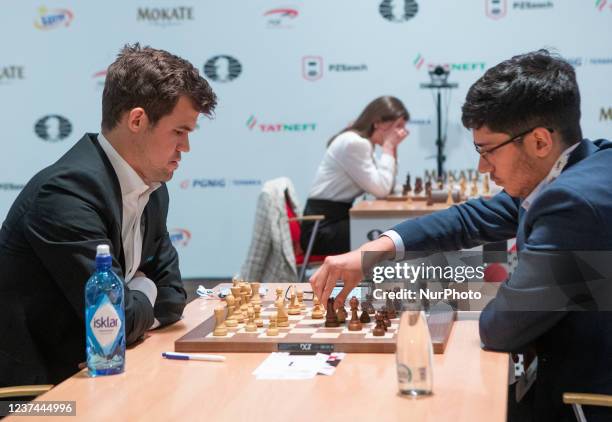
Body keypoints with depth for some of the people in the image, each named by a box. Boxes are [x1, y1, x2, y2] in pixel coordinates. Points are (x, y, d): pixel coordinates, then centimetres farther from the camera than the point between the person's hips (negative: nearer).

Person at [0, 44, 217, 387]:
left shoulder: (153, 191, 5)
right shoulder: (69, 190, -22)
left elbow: (172, 297, 10)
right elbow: (121, 320, -23)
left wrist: (132, 304, -8)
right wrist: (144, 290, -3)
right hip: (34, 383, -8)